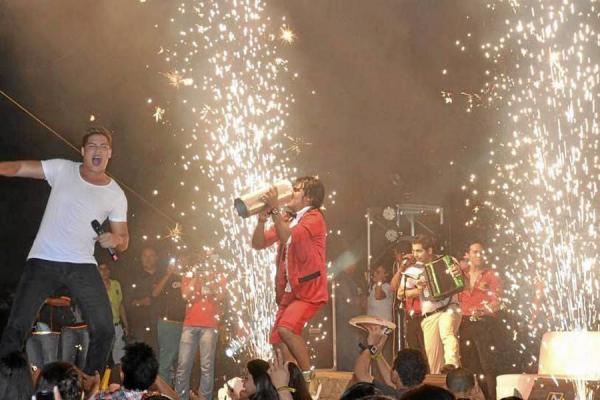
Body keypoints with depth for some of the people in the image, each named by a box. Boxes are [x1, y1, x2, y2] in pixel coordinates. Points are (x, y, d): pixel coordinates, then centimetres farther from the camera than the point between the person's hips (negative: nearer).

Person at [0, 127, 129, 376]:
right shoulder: (61, 169, 2)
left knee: (104, 330, -6)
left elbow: (123, 241, 9)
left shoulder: (115, 195, 5)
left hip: (82, 266, 2)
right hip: (43, 261, -2)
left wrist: (115, 240, -15)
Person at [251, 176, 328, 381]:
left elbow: (288, 238, -25)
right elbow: (258, 243, 9)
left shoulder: (314, 218, -9)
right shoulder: (287, 220, 14)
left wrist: (275, 210, -25)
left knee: (286, 328, -26)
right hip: (289, 291, 8)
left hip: (309, 289, -8)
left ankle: (308, 376, -12)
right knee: (279, 340, 5)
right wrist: (262, 217, -6)